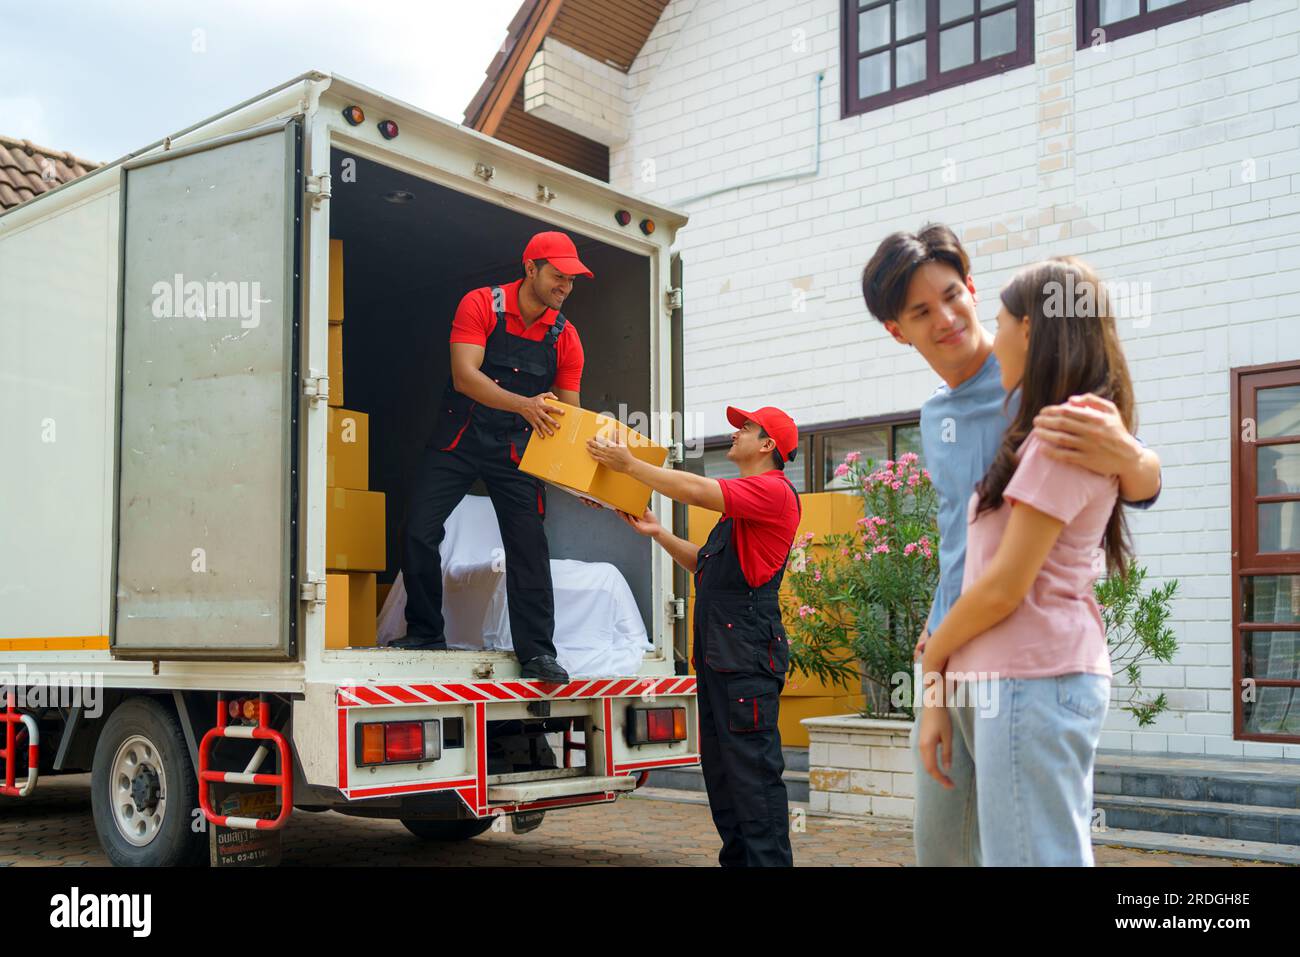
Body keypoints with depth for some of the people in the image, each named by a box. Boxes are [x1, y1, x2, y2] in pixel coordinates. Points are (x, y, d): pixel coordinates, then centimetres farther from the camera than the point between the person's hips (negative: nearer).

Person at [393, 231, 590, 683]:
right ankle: (425, 632, 11)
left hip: (516, 447, 2)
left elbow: (570, 414, 0)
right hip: (458, 437, -1)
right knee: (418, 532, -7)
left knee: (529, 544, -7)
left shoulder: (565, 337, -1)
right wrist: (524, 404, -37)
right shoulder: (481, 304, -10)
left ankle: (537, 652, -1)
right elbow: (464, 376, -22)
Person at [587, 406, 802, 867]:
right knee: (720, 768, 13)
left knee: (753, 769, -11)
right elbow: (704, 564, 27)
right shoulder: (741, 503, 26)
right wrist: (658, 533, 16)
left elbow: (696, 490, -18)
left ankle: (768, 859, -9)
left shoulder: (774, 490, -7)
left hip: (747, 652, -11)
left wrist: (630, 464, -10)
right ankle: (737, 858, 19)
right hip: (718, 653, 11)